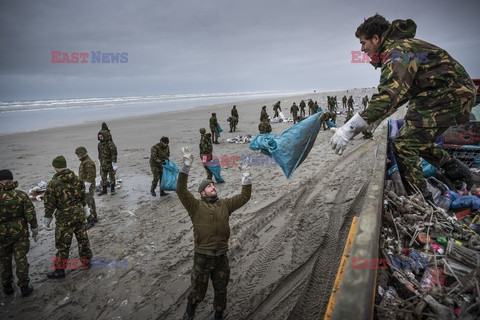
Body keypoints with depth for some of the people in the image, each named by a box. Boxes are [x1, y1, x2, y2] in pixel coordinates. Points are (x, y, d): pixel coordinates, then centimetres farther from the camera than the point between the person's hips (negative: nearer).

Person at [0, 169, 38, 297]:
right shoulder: (22, 195, -14)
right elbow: (30, 215, -11)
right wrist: (34, 229, 2)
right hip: (20, 233, -1)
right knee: (21, 259, 10)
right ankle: (24, 287, 17)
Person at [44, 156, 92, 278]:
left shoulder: (53, 184, -16)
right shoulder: (77, 179, -2)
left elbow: (49, 204, -10)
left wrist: (47, 218, 2)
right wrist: (85, 207, 24)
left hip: (64, 218, -5)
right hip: (80, 214, 5)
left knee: (63, 244, 7)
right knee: (83, 239, 17)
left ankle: (60, 269, 20)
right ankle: (86, 262, 30)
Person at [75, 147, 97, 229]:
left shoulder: (88, 163, -20)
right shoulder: (83, 161, 13)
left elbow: (90, 177, -23)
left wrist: (87, 188, -21)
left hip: (88, 186, -10)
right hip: (84, 185, 10)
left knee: (88, 203, -7)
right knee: (90, 202, 17)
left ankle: (90, 221, -1)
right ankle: (94, 218, 27)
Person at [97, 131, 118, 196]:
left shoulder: (110, 143, -16)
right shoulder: (99, 144, 6)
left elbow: (114, 153, -17)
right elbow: (99, 153, 17)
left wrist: (114, 163, -19)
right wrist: (100, 162, 19)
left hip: (110, 163, -6)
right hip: (103, 163, 6)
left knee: (112, 176, 6)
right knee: (103, 177, 8)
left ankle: (112, 189, 20)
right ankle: (104, 189, 19)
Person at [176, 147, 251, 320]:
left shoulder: (225, 204, 6)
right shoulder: (196, 206, -6)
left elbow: (244, 197, 6)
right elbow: (181, 190, -19)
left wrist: (246, 178, -5)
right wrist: (186, 166, -26)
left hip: (221, 257, 3)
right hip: (202, 258, -3)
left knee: (221, 291, 19)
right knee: (198, 291, 14)